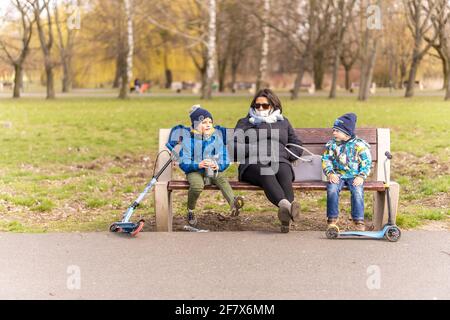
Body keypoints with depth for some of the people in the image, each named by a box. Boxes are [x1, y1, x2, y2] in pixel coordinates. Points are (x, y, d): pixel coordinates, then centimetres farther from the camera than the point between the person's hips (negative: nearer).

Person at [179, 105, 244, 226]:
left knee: (222, 180, -30)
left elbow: (225, 159, 6)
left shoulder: (217, 138, 7)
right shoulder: (189, 140, -2)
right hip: (194, 171, -2)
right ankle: (190, 212, -8)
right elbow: (183, 163, -6)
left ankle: (233, 203, -56)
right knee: (197, 186, -33)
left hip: (214, 171, 2)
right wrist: (198, 165, -23)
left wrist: (218, 166, -17)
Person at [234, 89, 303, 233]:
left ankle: (287, 215, -65)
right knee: (266, 173, -39)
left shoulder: (283, 122, 33)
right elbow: (236, 146, 11)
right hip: (254, 164, -1)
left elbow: (297, 146, 28)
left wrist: (282, 154, 9)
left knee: (284, 173, -37)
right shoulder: (245, 123, 28)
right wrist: (257, 151, -2)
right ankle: (285, 205, -68)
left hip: (280, 162, 2)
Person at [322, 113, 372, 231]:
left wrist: (361, 176, -14)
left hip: (354, 176, -2)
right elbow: (326, 160, 7)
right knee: (332, 189, -28)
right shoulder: (332, 144, 9)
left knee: (357, 191, -30)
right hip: (338, 175, 2)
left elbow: (366, 162, -1)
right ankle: (332, 219, -17)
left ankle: (359, 220, -18)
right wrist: (330, 173, -10)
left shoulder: (359, 145, 0)